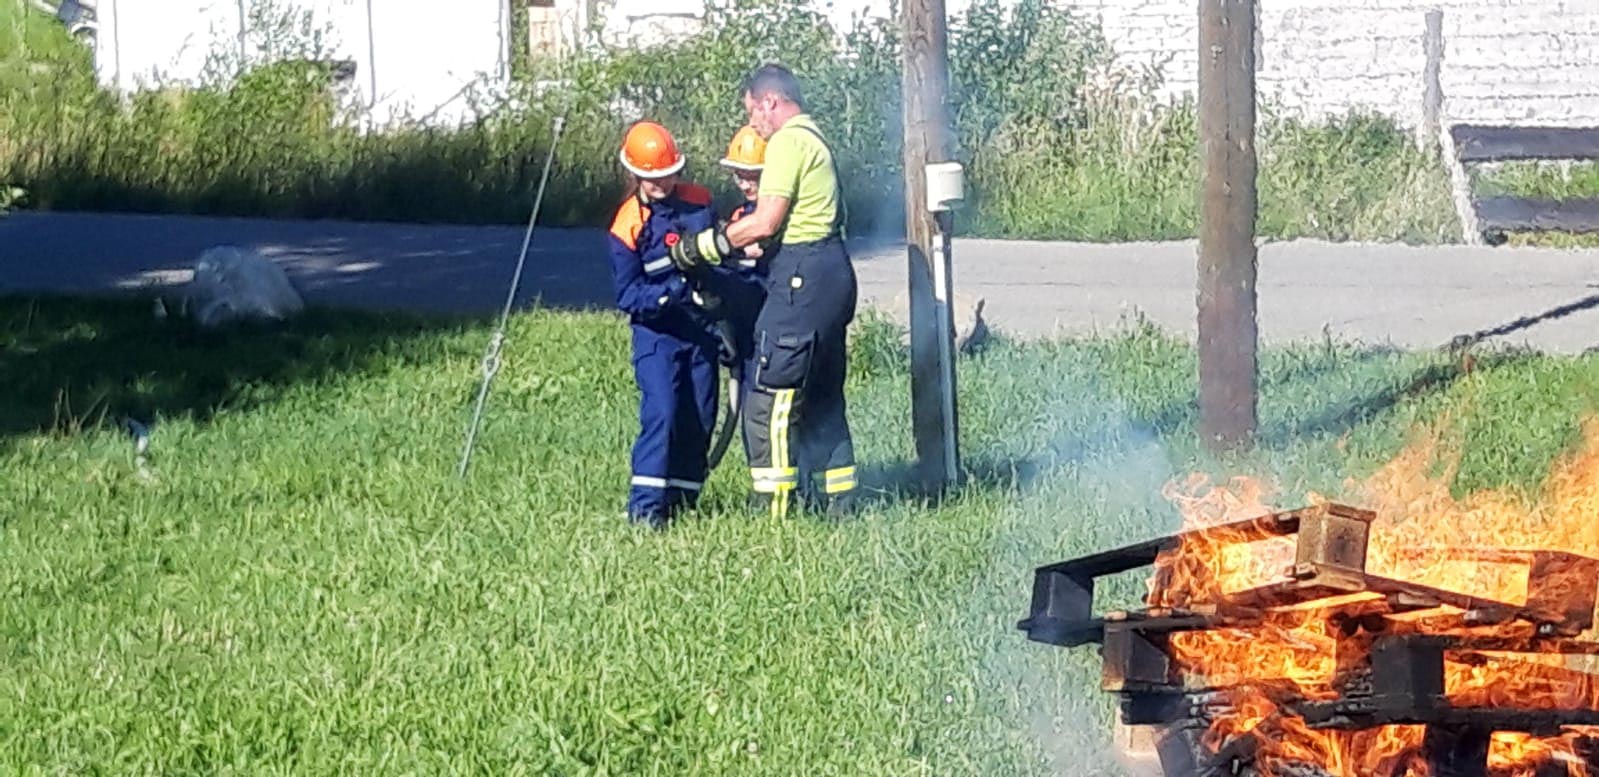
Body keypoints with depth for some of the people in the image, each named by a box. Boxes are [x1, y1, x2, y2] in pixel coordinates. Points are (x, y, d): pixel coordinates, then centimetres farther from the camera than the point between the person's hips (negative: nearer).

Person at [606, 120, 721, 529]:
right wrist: (671, 292, -27)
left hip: (701, 328, 5)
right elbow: (627, 294, -12)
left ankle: (682, 500, 16)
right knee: (662, 412, -17)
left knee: (700, 417, 5)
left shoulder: (699, 202, 1)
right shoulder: (628, 226, -10)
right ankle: (645, 505, -15)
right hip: (657, 332, -5)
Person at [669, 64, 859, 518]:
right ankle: (839, 502, 19)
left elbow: (765, 224, -14)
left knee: (770, 403, -8)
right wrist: (736, 248, 14)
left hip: (802, 277, -11)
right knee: (823, 400, 16)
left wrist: (703, 247, -5)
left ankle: (775, 510, -9)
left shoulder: (788, 142, -10)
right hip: (832, 273, 11)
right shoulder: (815, 140, 21)